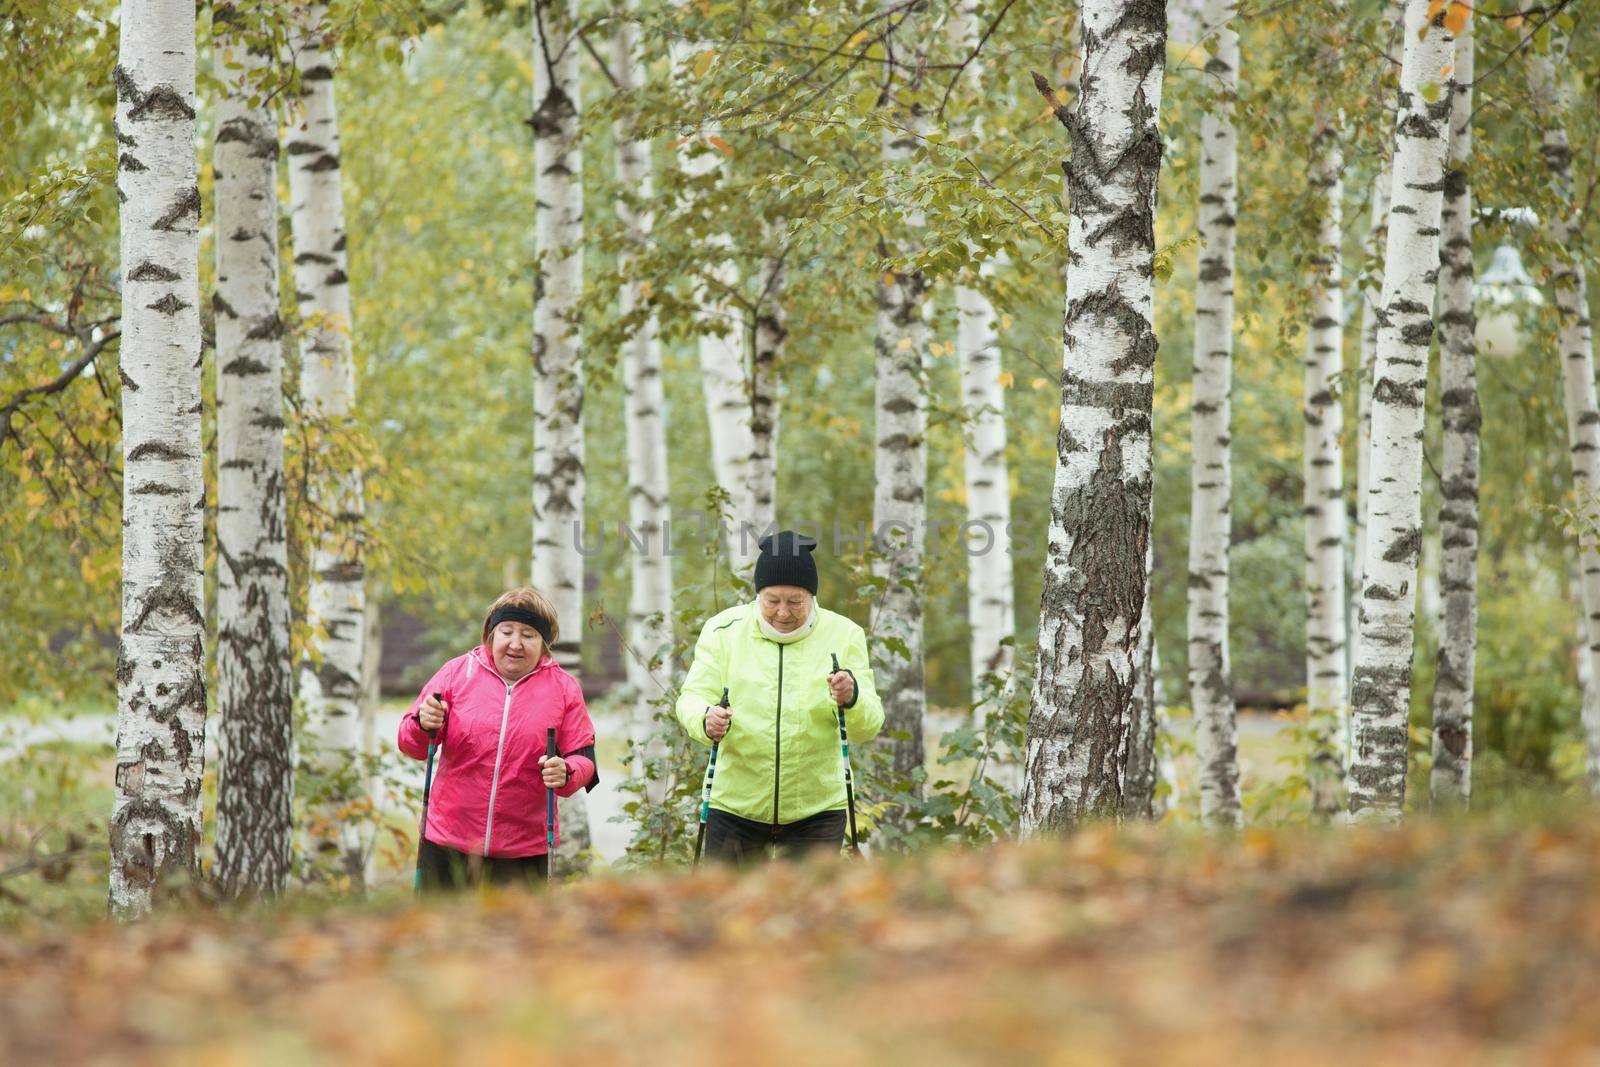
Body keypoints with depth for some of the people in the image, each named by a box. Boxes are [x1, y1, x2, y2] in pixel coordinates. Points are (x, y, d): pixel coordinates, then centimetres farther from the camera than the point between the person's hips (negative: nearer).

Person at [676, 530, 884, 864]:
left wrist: (852, 699, -32)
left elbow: (869, 726, -8)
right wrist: (706, 719, -31)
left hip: (815, 809, 0)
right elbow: (692, 697, -7)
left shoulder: (843, 635, -3)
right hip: (734, 807, 0)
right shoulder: (724, 630, -2)